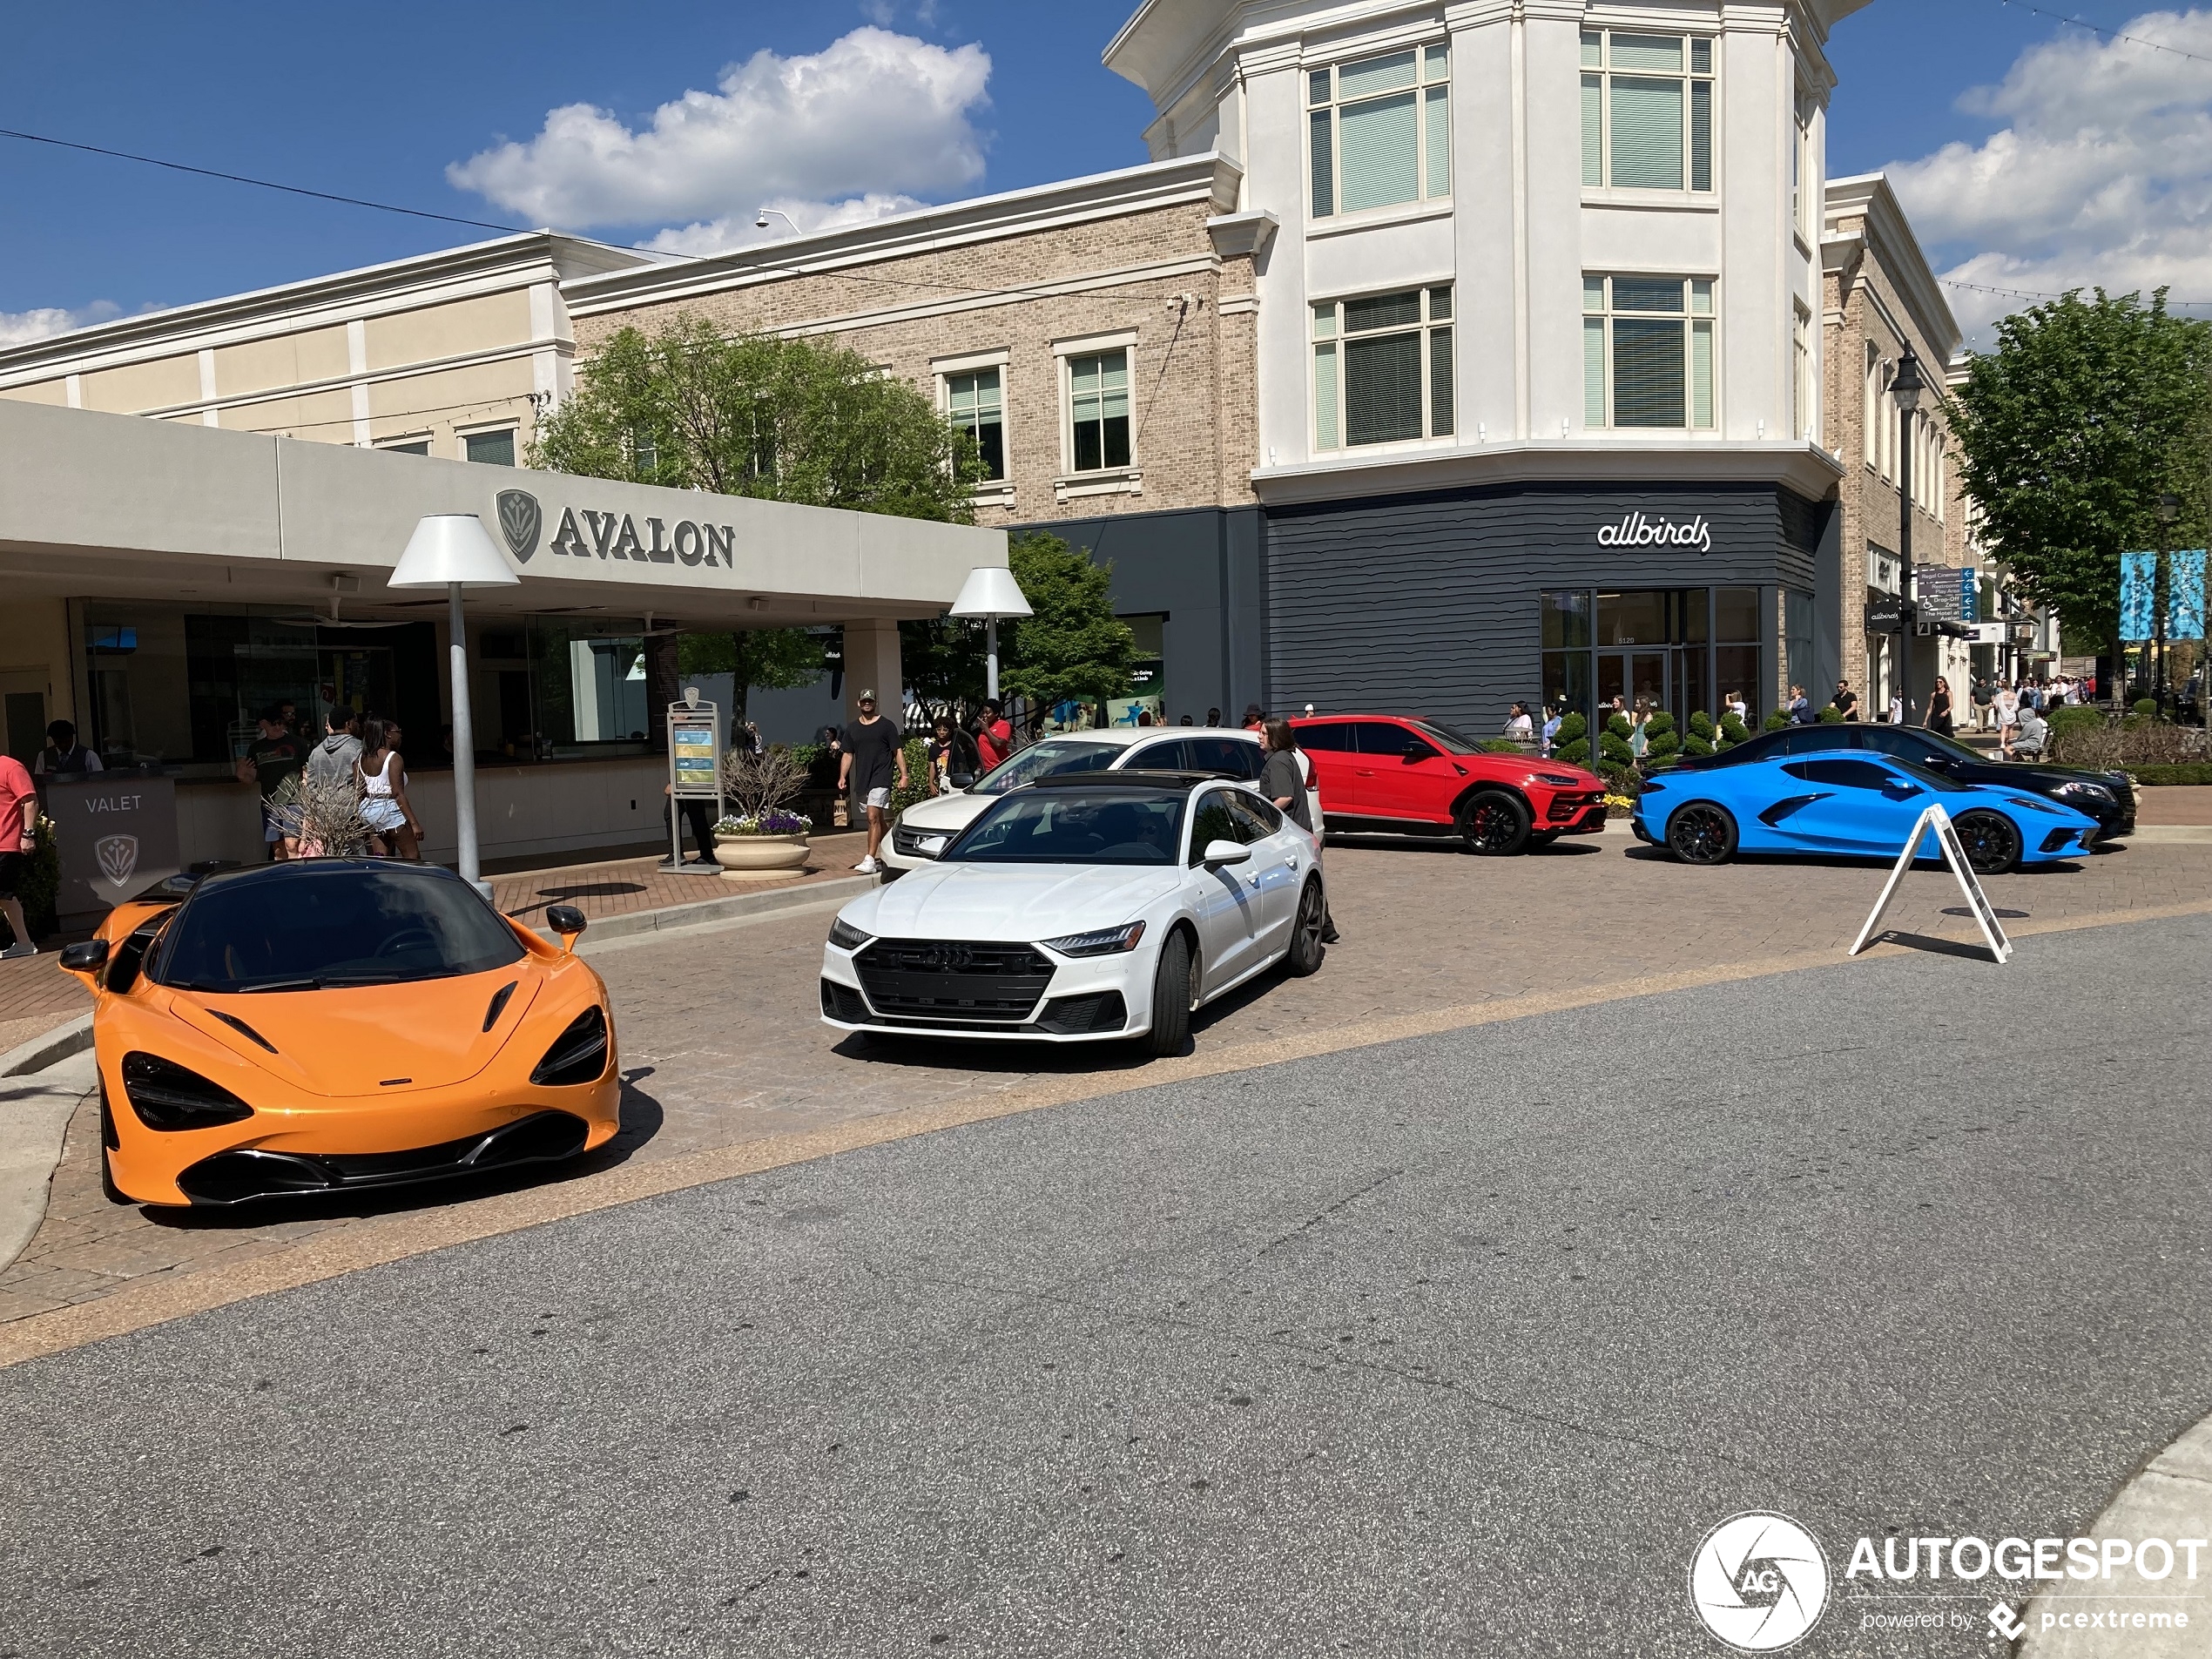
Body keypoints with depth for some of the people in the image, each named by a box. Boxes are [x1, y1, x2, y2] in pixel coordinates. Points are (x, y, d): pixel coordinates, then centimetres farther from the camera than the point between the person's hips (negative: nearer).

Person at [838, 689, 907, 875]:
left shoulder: (886, 726, 0)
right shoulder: (852, 729, 13)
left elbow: (898, 751, 0)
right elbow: (848, 755, 16)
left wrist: (903, 775, -8)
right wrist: (842, 777, 4)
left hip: (881, 778, -5)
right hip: (861, 781, 5)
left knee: (873, 818, -16)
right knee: (879, 820, 13)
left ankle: (870, 860, -21)